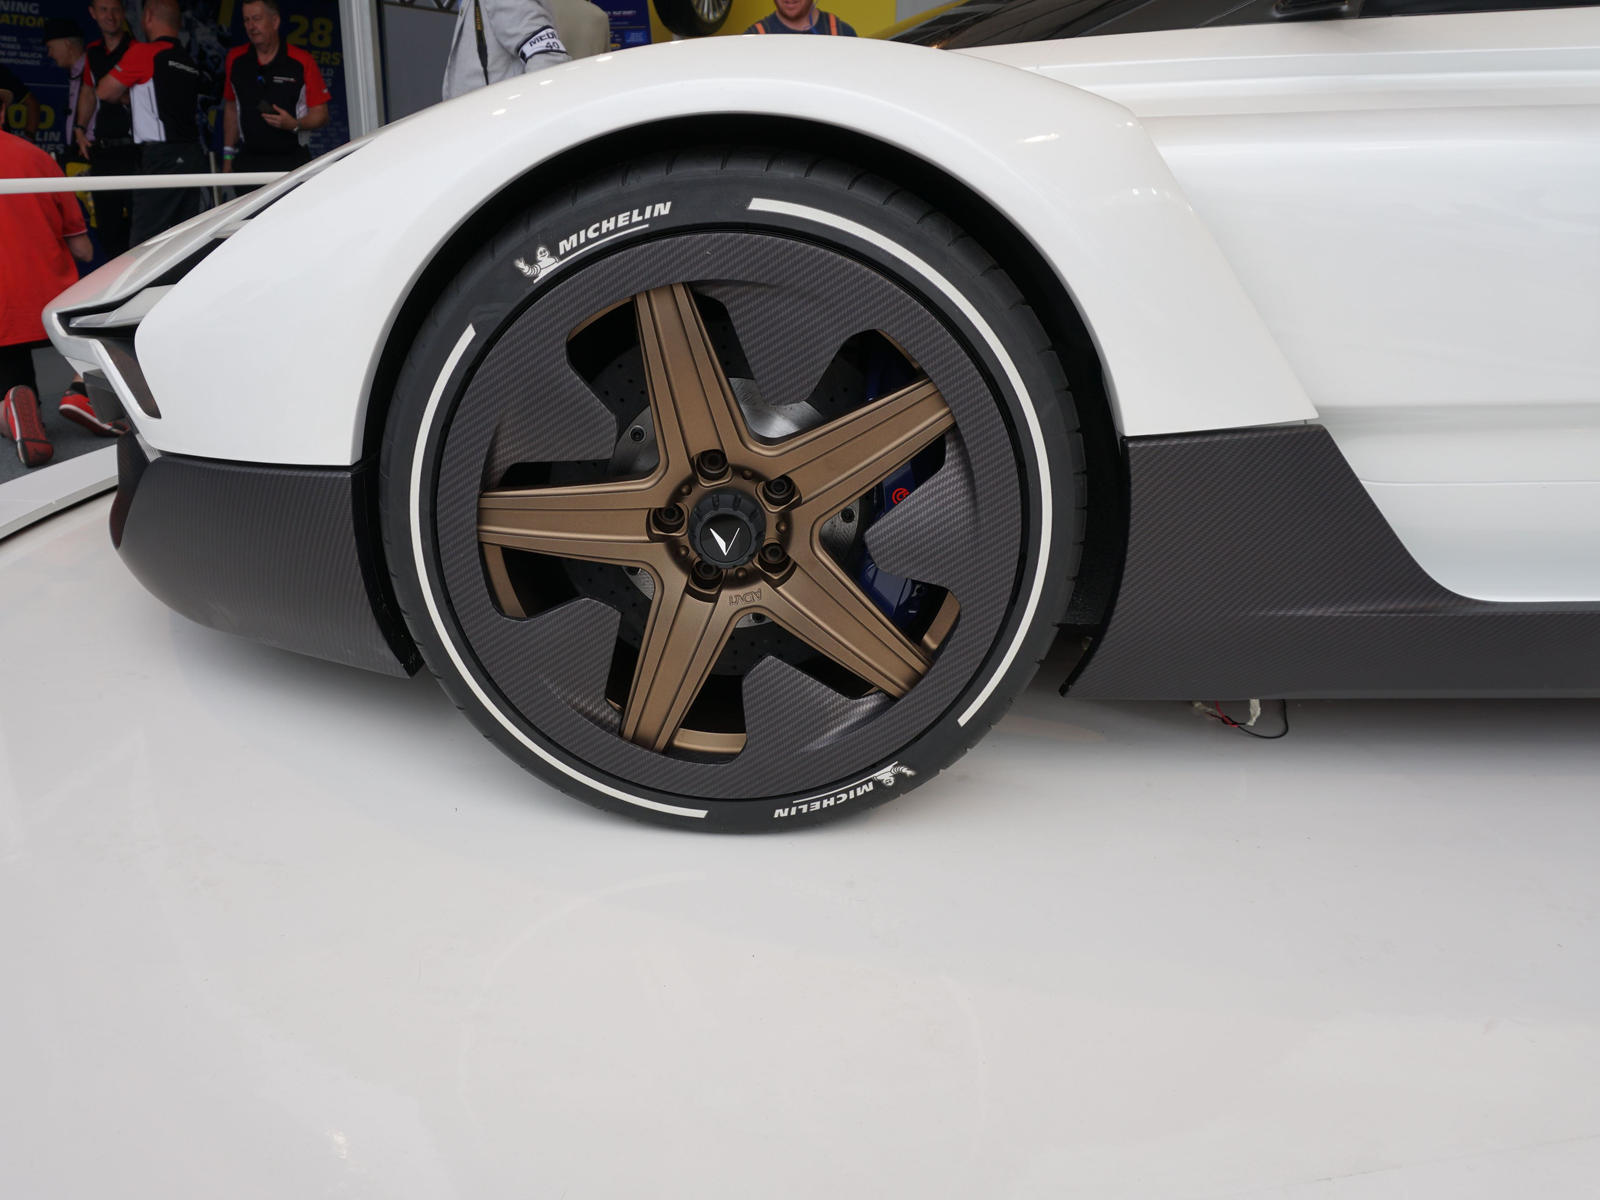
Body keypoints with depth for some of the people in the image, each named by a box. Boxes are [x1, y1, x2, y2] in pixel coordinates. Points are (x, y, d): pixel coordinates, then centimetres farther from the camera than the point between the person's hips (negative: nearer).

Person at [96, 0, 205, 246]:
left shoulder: (144, 52, -4)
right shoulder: (189, 62, 16)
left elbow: (105, 92, 3)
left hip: (162, 158, -7)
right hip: (192, 155, 7)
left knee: (146, 241, -9)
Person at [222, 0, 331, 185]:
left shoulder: (302, 62, -2)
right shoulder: (236, 59, 9)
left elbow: (320, 114, -2)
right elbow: (231, 109, 18)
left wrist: (295, 124, -21)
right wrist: (228, 155, 14)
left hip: (292, 162, -3)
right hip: (249, 161, 3)